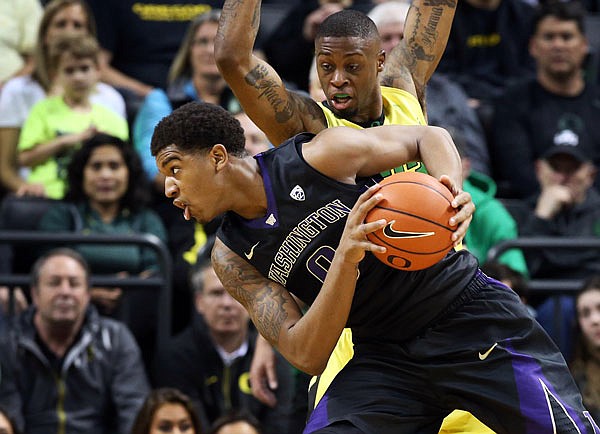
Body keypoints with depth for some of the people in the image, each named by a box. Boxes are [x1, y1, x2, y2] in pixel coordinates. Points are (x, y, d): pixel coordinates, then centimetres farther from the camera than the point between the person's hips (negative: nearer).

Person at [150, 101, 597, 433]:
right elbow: (307, 356, -11)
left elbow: (429, 137, 1)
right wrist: (345, 258, -28)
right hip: (384, 357, 4)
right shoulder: (233, 258, -2)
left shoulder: (321, 155, -13)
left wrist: (452, 189, -23)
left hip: (468, 315, -4)